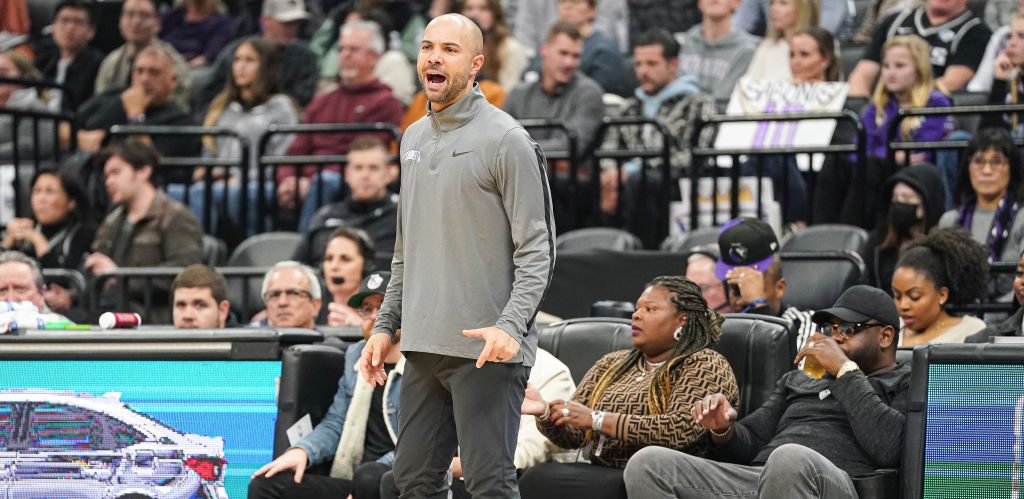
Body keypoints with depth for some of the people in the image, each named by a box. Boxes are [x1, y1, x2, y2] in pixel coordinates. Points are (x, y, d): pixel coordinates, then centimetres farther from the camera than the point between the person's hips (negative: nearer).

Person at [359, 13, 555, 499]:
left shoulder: (505, 140, -7)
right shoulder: (414, 139, 17)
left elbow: (537, 250, -10)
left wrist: (511, 325, -22)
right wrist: (386, 324, 19)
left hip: (485, 349, -8)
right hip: (423, 347, 8)